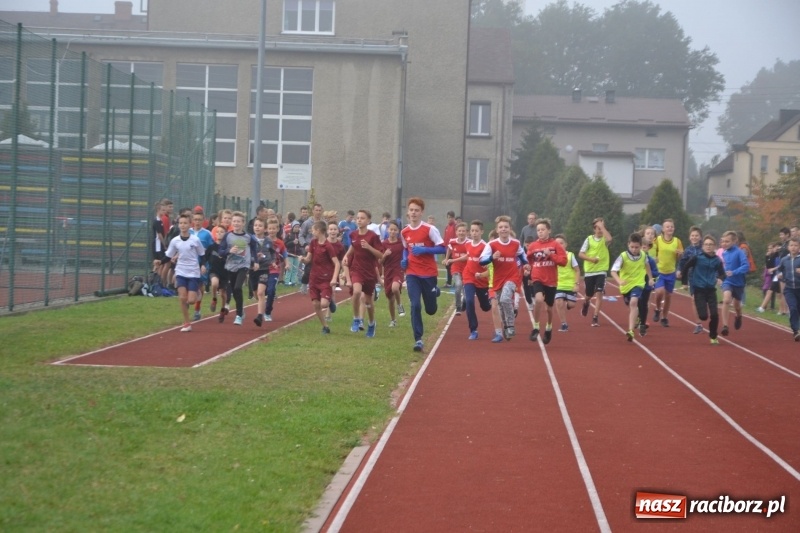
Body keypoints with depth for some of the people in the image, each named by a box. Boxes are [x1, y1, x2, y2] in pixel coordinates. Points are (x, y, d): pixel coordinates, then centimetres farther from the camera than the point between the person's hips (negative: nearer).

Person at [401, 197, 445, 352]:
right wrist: (405, 259, 1)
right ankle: (418, 339, -8)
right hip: (412, 274, 2)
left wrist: (424, 250, -22)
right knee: (415, 306, -14)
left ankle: (434, 292, 45)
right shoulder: (404, 232, 4)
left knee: (431, 310, 9)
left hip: (429, 273, -2)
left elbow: (442, 248, -11)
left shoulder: (430, 229, -11)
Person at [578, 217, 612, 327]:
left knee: (599, 293, -15)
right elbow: (580, 254, -4)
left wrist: (602, 226, -24)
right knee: (589, 294, 14)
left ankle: (596, 317, -12)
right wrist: (591, 258, -20)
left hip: (601, 270, -1)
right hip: (589, 271, 1)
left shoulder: (604, 239, -5)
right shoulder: (589, 239, -3)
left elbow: (609, 239, -31)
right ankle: (586, 303, 50)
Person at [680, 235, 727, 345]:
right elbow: (685, 266, 1)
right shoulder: (697, 257, -8)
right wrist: (685, 281, 4)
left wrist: (720, 278, -15)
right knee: (703, 316, -12)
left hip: (711, 290, 2)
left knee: (714, 315, -10)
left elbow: (722, 274, 8)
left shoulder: (717, 260, -1)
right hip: (699, 290, -2)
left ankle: (713, 336, 13)